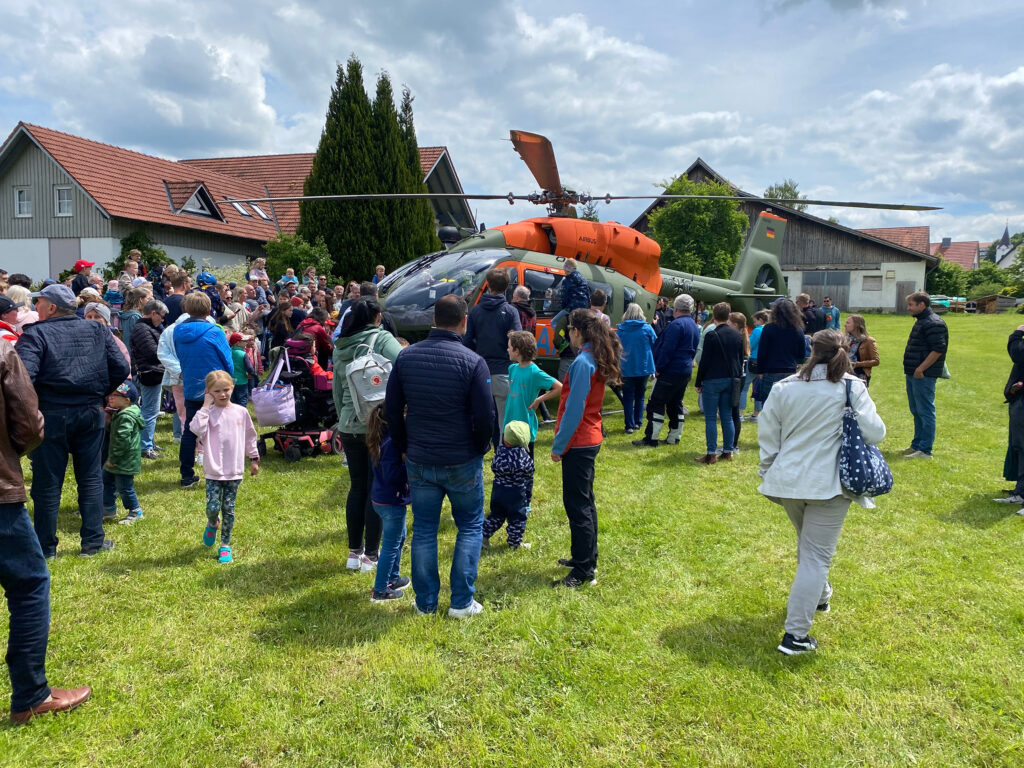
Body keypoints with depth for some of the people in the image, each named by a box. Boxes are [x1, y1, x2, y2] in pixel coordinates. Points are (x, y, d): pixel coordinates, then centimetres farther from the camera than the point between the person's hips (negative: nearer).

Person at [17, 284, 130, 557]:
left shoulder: (35, 334, -8)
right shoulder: (98, 330, 6)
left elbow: (24, 376, -21)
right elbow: (121, 368, 3)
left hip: (51, 415, -3)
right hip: (91, 413, 4)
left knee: (47, 483, 7)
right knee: (91, 478, 13)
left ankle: (46, 547, 17)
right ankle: (93, 541, 16)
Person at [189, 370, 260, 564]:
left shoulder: (241, 412, 2)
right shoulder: (208, 413, -6)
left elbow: (250, 436, 13)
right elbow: (196, 429, -26)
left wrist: (254, 459, 17)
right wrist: (205, 406, -20)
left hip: (234, 470, 2)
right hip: (214, 470, -2)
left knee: (228, 509, 7)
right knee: (212, 507, -6)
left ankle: (225, 545, 20)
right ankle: (212, 523, 30)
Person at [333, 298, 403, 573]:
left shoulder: (340, 347, 8)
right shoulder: (383, 339, -9)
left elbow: (337, 389, 14)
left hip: (349, 426, 5)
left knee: (357, 488, 16)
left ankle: (354, 552, 24)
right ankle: (371, 556, 12)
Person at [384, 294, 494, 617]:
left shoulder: (406, 356, -1)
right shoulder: (473, 362, -14)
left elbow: (392, 409, 4)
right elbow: (486, 417, -13)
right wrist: (478, 450, 5)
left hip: (419, 461, 3)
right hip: (462, 462, -3)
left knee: (423, 530, 14)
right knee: (470, 527, 14)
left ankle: (426, 602, 23)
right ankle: (461, 602, 15)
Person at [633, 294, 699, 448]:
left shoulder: (677, 324, -16)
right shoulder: (695, 327, 14)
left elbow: (667, 349, -20)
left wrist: (658, 368, -14)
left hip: (670, 371, -9)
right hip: (686, 371, 9)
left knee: (656, 404, -5)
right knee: (676, 404, 16)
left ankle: (651, 438, -6)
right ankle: (674, 437, 19)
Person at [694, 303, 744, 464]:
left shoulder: (712, 335, -12)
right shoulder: (737, 335, 8)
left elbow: (704, 361, -11)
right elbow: (741, 359, 13)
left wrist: (699, 383, -4)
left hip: (713, 380, -6)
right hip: (731, 380, 6)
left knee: (711, 419, -2)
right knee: (727, 418, 12)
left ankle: (711, 454, -2)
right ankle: (728, 452, 15)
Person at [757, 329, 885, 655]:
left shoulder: (784, 387, 0)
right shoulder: (851, 389, -8)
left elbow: (767, 435, 3)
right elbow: (875, 433, -11)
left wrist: (768, 472, 15)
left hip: (787, 481, 4)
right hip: (829, 484, -4)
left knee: (808, 542, 29)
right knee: (815, 556, -1)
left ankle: (819, 594, 52)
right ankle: (796, 635, -4)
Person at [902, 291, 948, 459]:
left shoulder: (933, 323, -15)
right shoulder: (921, 322, 17)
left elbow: (938, 349, -22)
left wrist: (921, 369, -22)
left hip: (923, 376, -10)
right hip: (913, 374, 11)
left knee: (925, 412, -5)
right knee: (916, 411, 17)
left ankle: (925, 450, -2)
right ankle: (917, 445, 27)